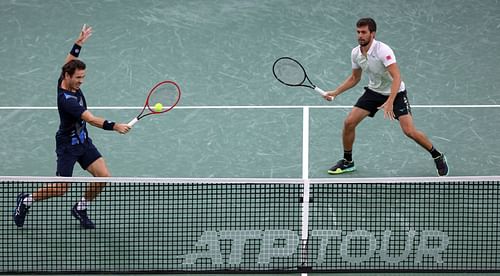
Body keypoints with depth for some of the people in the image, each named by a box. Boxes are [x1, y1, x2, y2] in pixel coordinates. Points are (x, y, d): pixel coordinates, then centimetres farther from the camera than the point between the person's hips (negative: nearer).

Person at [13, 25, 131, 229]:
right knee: (62, 189, -1)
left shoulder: (66, 81, -8)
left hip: (83, 142, 8)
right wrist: (114, 126, -49)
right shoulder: (66, 99, -31)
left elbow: (69, 61, 15)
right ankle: (26, 200, 23)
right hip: (68, 145, -8)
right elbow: (91, 119, -40)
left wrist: (79, 43, 10)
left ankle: (80, 208, 18)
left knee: (103, 177, -3)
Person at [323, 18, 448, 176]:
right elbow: (354, 78, 12)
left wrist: (390, 102, -44)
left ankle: (438, 157, 4)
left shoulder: (383, 50, -28)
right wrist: (335, 93, 4)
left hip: (395, 93, -6)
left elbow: (397, 77, -34)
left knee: (409, 131, -17)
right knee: (349, 122, -7)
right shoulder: (355, 53, -6)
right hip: (373, 91, 6)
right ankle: (347, 162, 13)